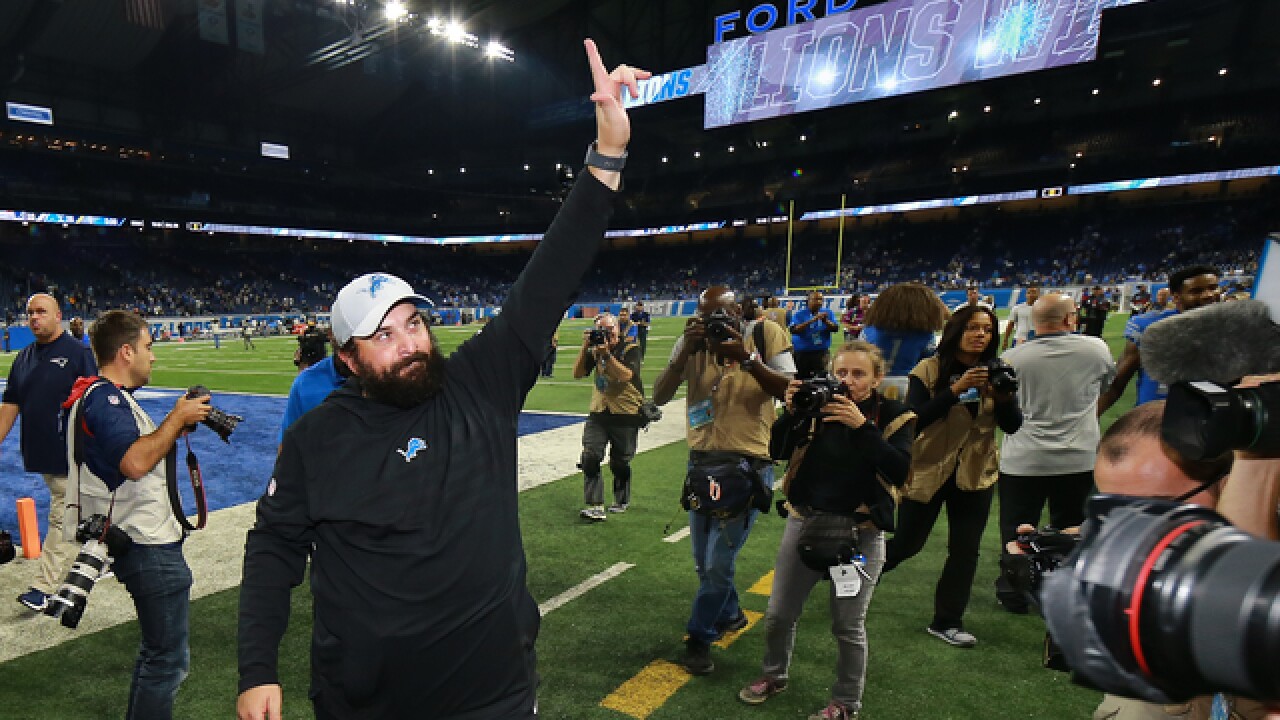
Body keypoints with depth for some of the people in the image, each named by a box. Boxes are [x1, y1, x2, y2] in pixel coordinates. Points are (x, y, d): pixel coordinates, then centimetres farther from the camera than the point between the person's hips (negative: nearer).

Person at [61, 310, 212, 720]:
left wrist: (178, 424, 6)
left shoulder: (102, 395, 13)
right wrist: (177, 418, -21)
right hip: (148, 546, -11)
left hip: (145, 541, 11)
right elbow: (135, 462, -33)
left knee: (158, 650, 24)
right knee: (169, 659, 1)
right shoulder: (105, 398, -19)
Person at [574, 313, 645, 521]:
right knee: (590, 458, -11)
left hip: (626, 415, -3)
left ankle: (622, 501, 31)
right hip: (598, 412, 4)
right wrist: (586, 347, -13)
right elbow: (578, 373, -3)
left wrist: (606, 354, -29)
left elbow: (626, 375, -24)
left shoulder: (630, 348, -8)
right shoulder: (595, 349, 5)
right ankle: (595, 506, -9)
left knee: (620, 462, 8)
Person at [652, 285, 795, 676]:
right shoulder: (690, 342, -1)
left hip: (748, 464, -4)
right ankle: (729, 614, 44)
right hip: (701, 462, 4)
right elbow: (659, 397, -6)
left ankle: (699, 638, 22)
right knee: (705, 561, 17)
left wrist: (747, 357, -25)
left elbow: (791, 392, -14)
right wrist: (685, 351, -19)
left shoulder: (766, 334, -7)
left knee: (719, 562, -2)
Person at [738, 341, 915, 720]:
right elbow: (777, 450, -6)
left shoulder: (894, 416, -6)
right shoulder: (817, 405, -3)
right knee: (779, 613, 12)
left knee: (848, 625, 9)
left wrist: (861, 426, -27)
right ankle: (774, 676, 40)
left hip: (860, 531, -2)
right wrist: (791, 411, -22)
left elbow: (899, 471, -19)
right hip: (805, 521, 3)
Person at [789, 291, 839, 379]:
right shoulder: (799, 314, -3)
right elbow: (794, 330, -18)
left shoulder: (827, 313, 6)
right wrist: (812, 320, -25)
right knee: (801, 379, 7)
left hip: (821, 352, 1)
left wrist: (826, 321, -22)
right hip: (802, 352, -1)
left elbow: (835, 328, -3)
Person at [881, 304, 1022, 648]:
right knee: (906, 543, 7)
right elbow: (914, 420, -21)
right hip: (928, 471, -4)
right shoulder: (929, 370, -13)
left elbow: (1012, 427, -2)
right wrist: (955, 390, -29)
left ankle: (947, 622, 26)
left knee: (965, 551, 9)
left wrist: (1004, 395, -21)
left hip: (975, 474, 4)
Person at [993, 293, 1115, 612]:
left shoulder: (1013, 358, -11)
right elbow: (1109, 379, 15)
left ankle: (1013, 594, 25)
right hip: (1079, 460, 2)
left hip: (1022, 462, -2)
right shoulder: (1095, 348, -6)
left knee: (1016, 530, 13)